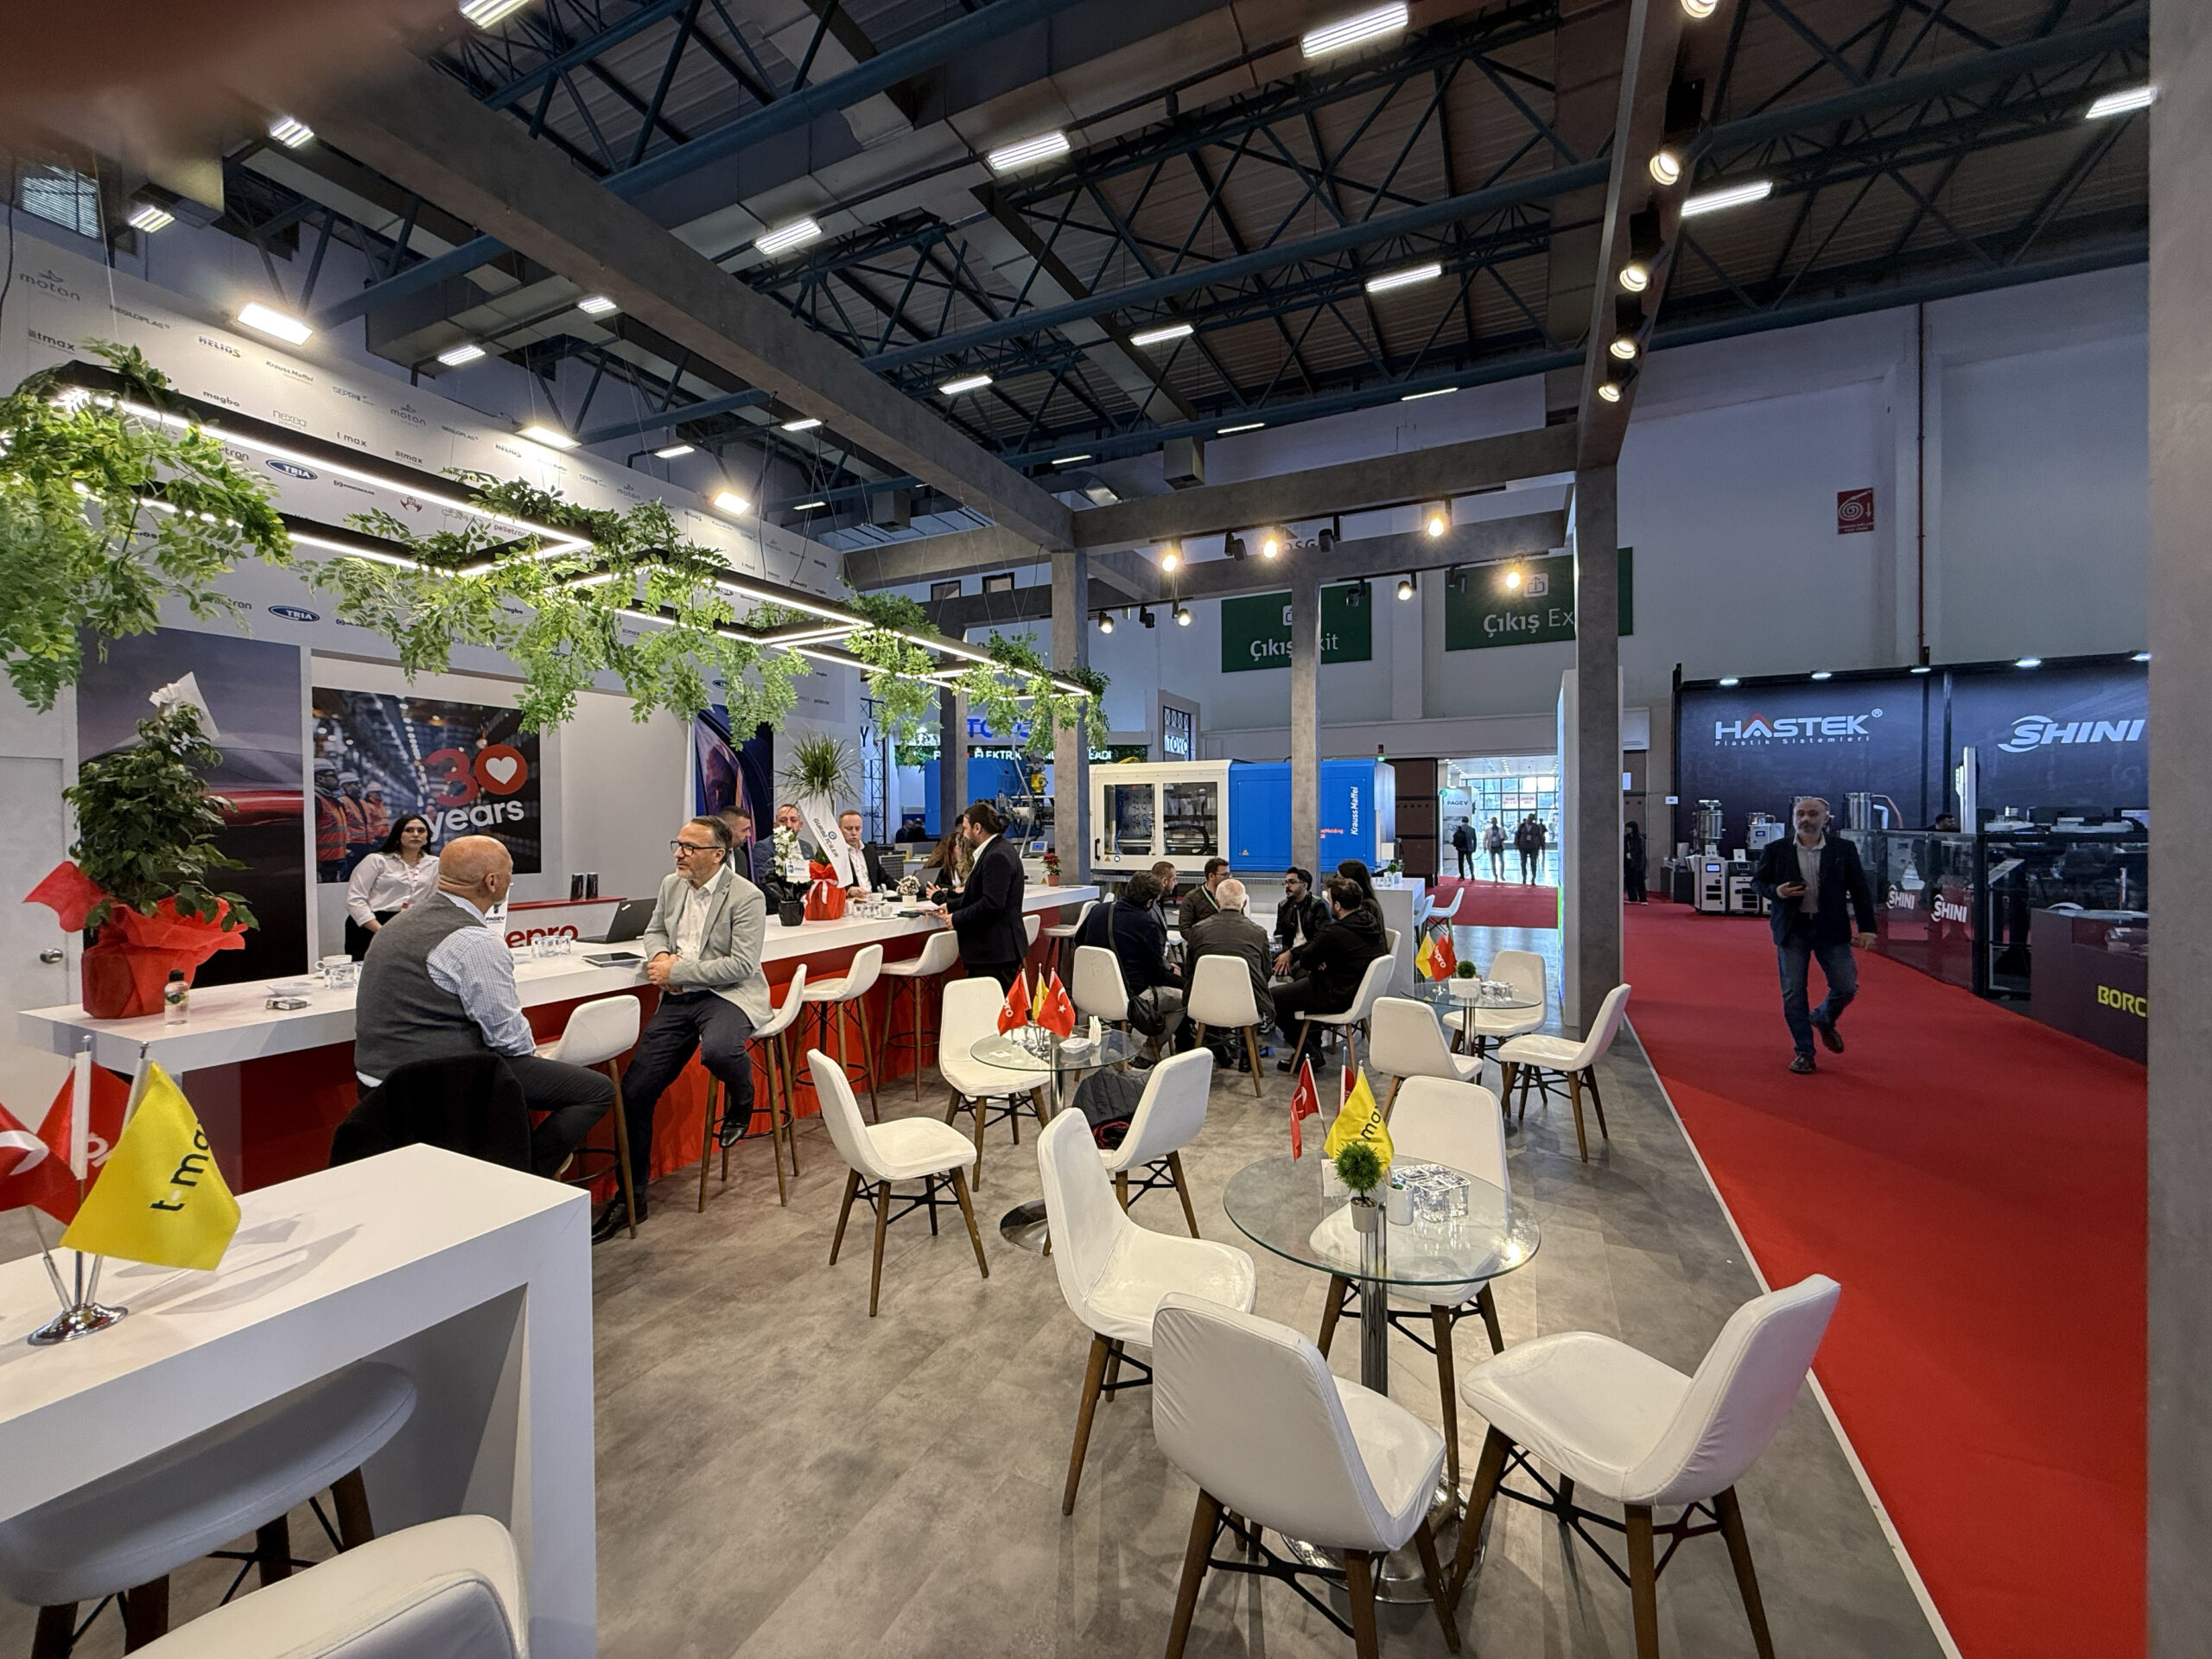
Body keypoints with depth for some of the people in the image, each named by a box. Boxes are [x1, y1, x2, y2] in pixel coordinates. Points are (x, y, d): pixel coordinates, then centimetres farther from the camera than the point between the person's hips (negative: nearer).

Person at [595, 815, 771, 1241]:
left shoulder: (746, 897, -12)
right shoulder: (671, 885, 10)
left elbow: (742, 965, -17)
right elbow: (654, 931, 24)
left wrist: (677, 971, -17)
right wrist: (660, 955, 0)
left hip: (728, 995, -6)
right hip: (678, 999, 6)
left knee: (717, 1051, -38)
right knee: (634, 1089, -1)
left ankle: (741, 1099, 1)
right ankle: (631, 1195, 17)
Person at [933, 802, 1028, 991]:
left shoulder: (997, 857, -18)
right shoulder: (996, 851, 16)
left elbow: (991, 903, -24)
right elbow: (980, 895, 24)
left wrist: (957, 919, -14)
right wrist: (951, 906, 18)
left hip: (996, 952, -11)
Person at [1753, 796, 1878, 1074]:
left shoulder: (1844, 850, 2)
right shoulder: (1776, 850, 0)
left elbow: (1860, 889, 4)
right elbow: (1758, 881, 9)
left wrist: (1866, 928, 0)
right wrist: (1776, 891, -14)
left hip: (1831, 929, 1)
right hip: (1792, 929, -1)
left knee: (1846, 987, 0)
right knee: (1793, 993, 1)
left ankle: (1823, 1020, 33)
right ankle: (1804, 1052, 14)